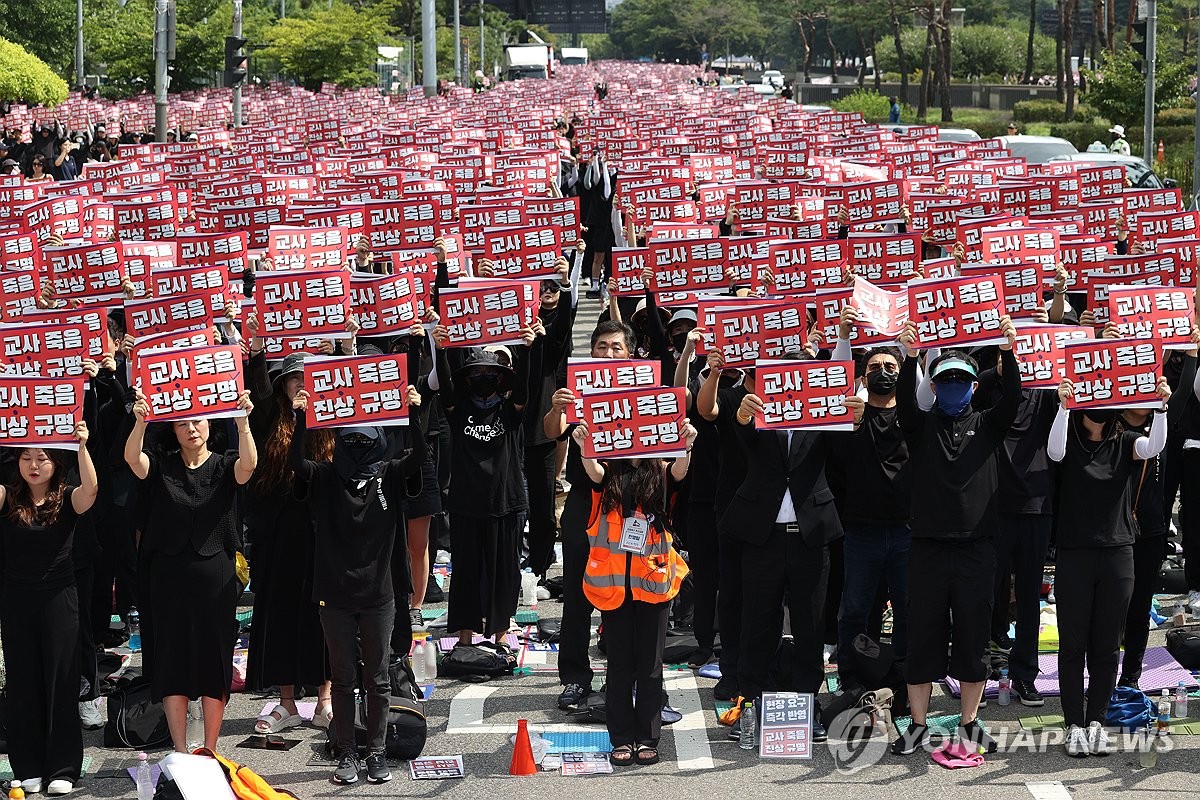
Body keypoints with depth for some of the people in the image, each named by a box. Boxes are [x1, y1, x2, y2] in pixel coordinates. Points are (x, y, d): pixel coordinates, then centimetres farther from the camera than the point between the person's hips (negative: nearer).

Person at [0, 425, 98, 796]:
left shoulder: (67, 499, -2)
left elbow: (91, 488, -22)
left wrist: (82, 445, -32)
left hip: (58, 600, -1)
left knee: (61, 680, 2)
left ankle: (62, 768, 7)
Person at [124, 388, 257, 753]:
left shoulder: (224, 467, 3)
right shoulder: (161, 467, 4)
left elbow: (248, 465, -19)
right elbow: (132, 457, -16)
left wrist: (243, 422, -35)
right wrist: (141, 422, -35)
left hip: (215, 580, -1)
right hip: (169, 579, 1)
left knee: (214, 666, 3)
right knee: (173, 666, 1)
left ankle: (209, 753, 12)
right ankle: (181, 755, 7)